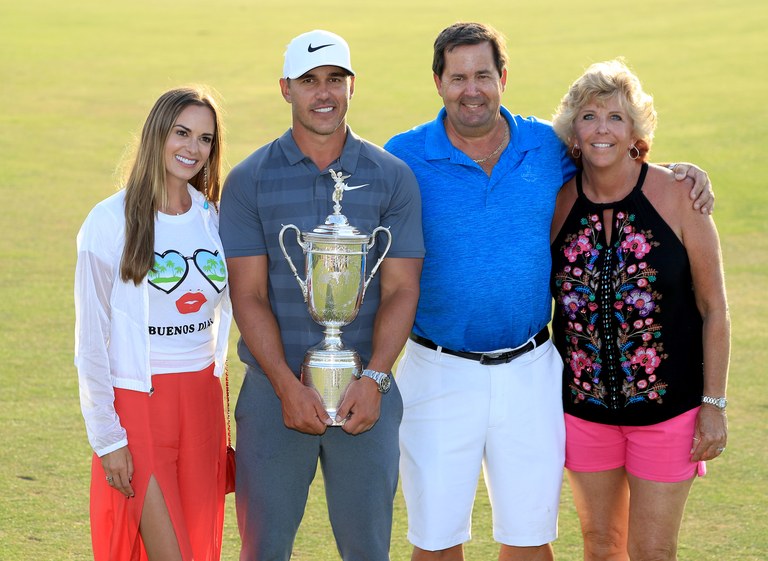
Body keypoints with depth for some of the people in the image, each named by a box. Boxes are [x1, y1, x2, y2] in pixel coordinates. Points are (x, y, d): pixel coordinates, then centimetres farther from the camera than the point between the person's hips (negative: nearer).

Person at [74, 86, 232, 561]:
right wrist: (107, 436, -9)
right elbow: (91, 338, -7)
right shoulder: (111, 222, -8)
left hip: (201, 402, 5)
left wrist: (217, 411, 11)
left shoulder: (213, 219, 7)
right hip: (137, 403, -5)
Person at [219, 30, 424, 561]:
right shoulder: (249, 181, 1)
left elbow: (401, 289, -1)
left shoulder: (393, 178, 3)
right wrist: (288, 386, -14)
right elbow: (249, 295, -4)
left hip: (367, 392, 1)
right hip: (274, 389, 0)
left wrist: (374, 380, -13)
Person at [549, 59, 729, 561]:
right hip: (583, 405, 3)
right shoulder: (560, 204, -3)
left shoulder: (676, 196, -10)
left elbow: (714, 309, -6)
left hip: (667, 407, -3)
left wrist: (714, 404, -8)